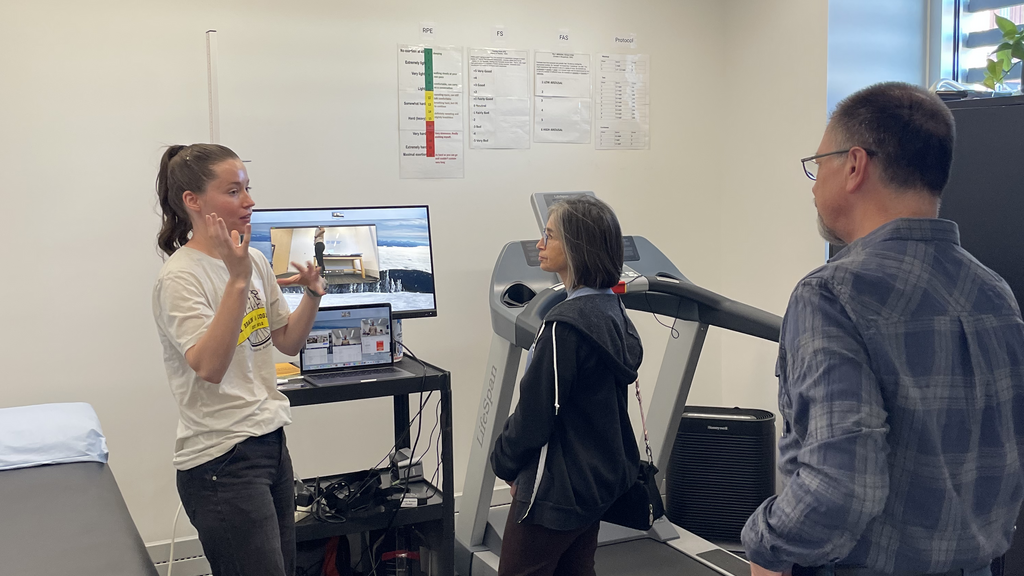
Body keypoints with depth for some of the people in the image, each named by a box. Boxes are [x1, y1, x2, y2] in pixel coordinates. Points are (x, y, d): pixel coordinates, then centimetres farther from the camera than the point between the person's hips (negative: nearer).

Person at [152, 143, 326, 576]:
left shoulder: (255, 260, 8)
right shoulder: (179, 278, -14)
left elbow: (287, 342, 15)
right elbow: (209, 366, -27)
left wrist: (312, 298, -3)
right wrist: (237, 279, -32)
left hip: (270, 440, 8)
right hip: (221, 460, -7)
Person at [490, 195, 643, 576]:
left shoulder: (565, 324, -25)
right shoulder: (612, 312, 4)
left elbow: (535, 412, -21)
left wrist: (504, 462, -3)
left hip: (556, 488, -9)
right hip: (599, 477, 9)